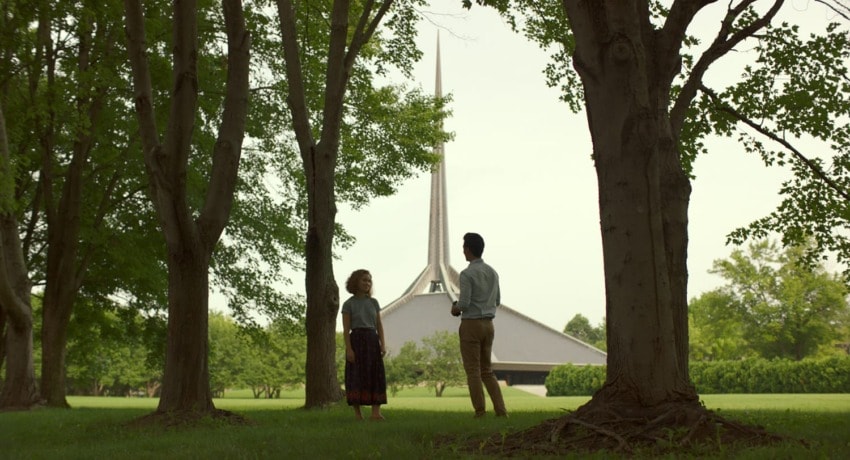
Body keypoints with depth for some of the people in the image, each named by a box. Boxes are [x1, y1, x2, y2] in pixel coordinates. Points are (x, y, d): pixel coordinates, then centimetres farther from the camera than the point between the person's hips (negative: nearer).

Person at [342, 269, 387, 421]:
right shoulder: (348, 304, 0)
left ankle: (375, 412, -9)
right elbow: (346, 329, -4)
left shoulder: (373, 302, 12)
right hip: (356, 340, -4)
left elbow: (379, 326, 10)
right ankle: (357, 413, 2)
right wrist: (348, 349, -14)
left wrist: (383, 345, -1)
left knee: (376, 375, -5)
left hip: (372, 340, 4)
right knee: (357, 375, -3)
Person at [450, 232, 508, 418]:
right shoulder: (493, 273, 9)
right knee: (487, 370, 13)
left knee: (473, 370, 0)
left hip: (471, 324, -7)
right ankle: (501, 411, 4)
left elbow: (464, 303, -18)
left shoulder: (467, 274, -13)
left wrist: (455, 309, 2)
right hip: (488, 324, 7)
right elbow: (497, 302, 16)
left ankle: (480, 413, -1)